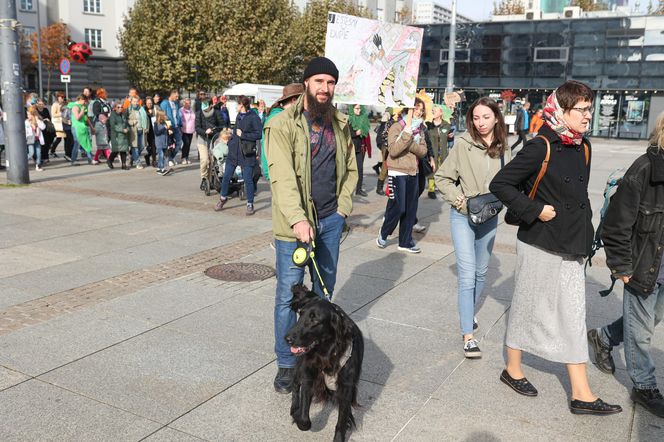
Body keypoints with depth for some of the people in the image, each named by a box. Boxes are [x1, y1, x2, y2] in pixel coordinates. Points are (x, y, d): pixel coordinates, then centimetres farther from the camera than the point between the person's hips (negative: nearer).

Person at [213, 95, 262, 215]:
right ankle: (223, 198, 29)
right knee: (226, 176, 10)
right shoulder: (239, 116, 12)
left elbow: (259, 134, -17)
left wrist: (243, 135, -15)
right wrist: (231, 141, 16)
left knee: (248, 179, -1)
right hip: (234, 151, 7)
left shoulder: (254, 117, -10)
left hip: (246, 153, -6)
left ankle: (250, 204, 12)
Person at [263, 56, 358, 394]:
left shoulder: (340, 124, 7)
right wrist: (298, 218, -32)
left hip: (331, 219, 6)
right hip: (294, 223, -5)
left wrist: (343, 208, 4)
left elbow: (350, 168, 16)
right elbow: (282, 176, -21)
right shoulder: (282, 125, -11)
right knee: (288, 294, 0)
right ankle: (286, 363, 15)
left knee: (325, 289, 16)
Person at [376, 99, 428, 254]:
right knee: (397, 208, -5)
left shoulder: (420, 129, 9)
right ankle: (383, 234, 19)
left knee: (410, 210, 8)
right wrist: (407, 132, -24)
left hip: (413, 173, 6)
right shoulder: (397, 127, -9)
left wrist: (410, 143, -18)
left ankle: (406, 241, 18)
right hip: (397, 173, -6)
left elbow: (423, 151, -1)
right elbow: (393, 150, -22)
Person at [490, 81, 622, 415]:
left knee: (573, 317, 10)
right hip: (540, 245, -7)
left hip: (571, 247, 7)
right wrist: (535, 210, -20)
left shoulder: (583, 148, 7)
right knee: (527, 307, 9)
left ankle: (581, 394, 18)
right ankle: (512, 369, 30)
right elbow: (500, 184, -15)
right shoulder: (540, 148, -15)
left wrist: (584, 233, 14)